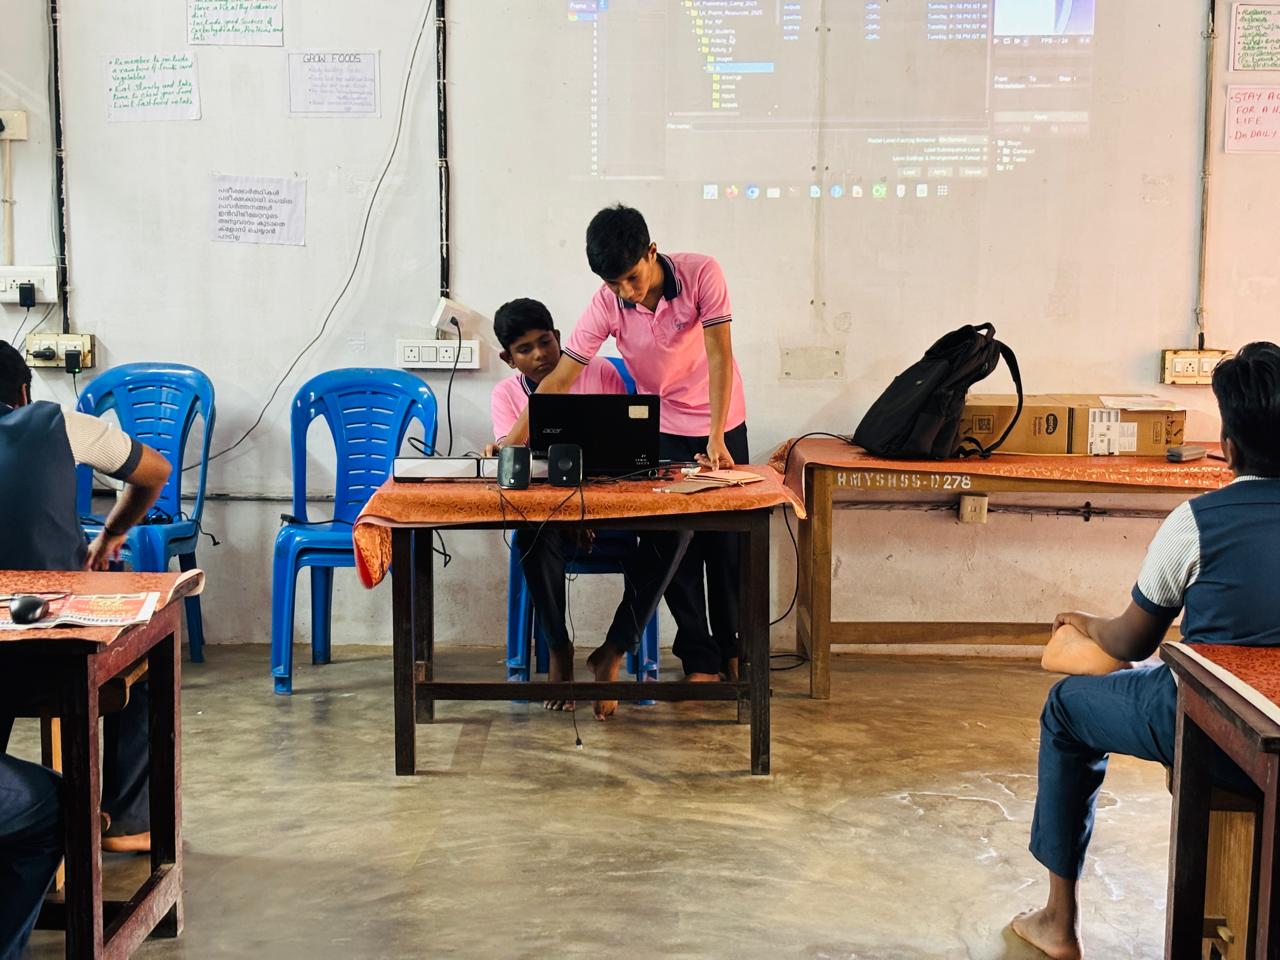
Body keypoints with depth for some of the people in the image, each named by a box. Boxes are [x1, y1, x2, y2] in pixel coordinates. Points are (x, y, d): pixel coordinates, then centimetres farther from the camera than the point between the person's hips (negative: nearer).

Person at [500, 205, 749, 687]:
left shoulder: (701, 273, -23)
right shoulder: (606, 305, -19)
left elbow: (719, 357, -24)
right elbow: (558, 381, -17)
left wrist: (716, 438, -31)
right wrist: (512, 442, -25)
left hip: (723, 423, -1)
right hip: (663, 430, 1)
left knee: (726, 541, 5)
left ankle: (731, 648, 22)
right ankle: (699, 657, 11)